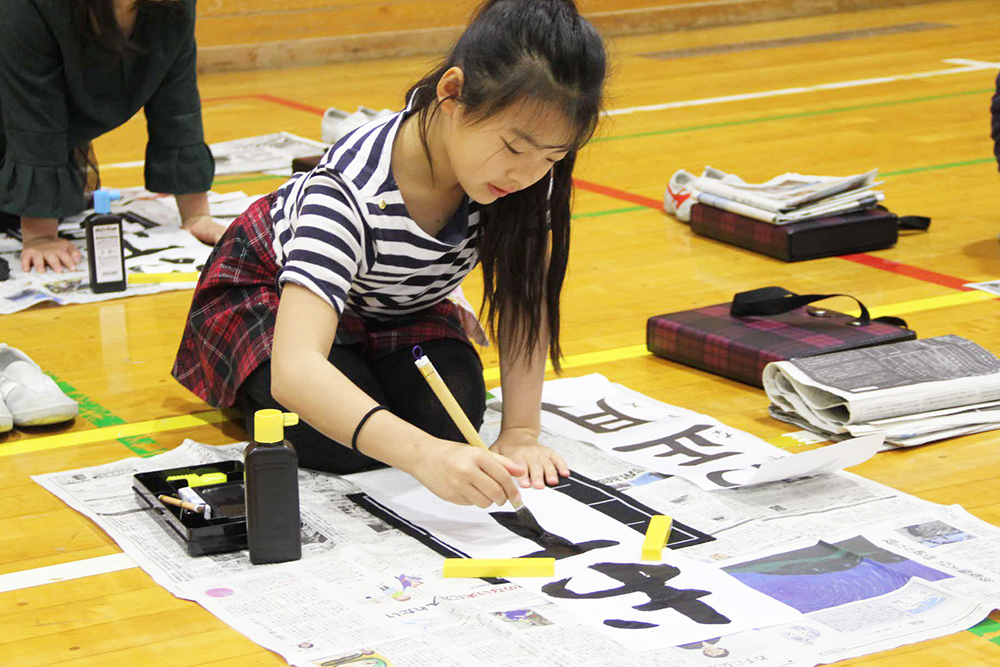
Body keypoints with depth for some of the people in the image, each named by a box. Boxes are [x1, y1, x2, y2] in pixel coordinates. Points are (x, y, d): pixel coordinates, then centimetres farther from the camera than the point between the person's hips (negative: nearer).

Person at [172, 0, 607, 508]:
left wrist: (520, 433, -28)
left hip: (396, 306, 5)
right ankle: (248, 388, 7)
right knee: (340, 443, -26)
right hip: (272, 291, -5)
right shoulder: (352, 191, -45)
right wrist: (424, 456, -70)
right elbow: (295, 370, -56)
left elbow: (526, 300, -17)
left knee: (451, 415, -20)